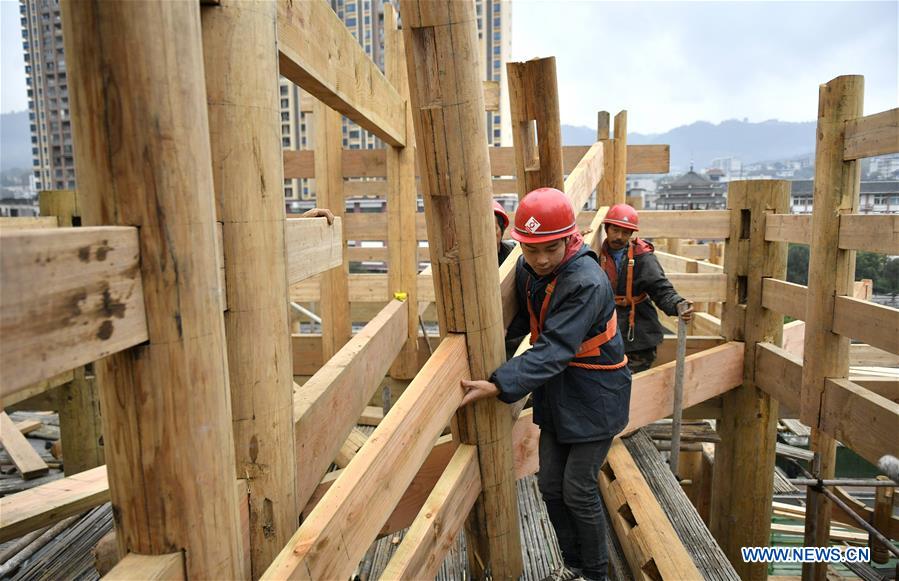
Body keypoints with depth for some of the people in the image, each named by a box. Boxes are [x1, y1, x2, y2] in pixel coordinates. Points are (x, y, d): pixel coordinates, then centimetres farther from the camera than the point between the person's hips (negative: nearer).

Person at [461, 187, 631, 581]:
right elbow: (522, 320, 9)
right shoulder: (527, 269, -5)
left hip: (594, 399, -7)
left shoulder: (588, 283, -29)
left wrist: (499, 386, -43)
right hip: (556, 395, 7)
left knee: (578, 491, 3)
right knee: (551, 487, 13)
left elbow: (554, 351, -35)